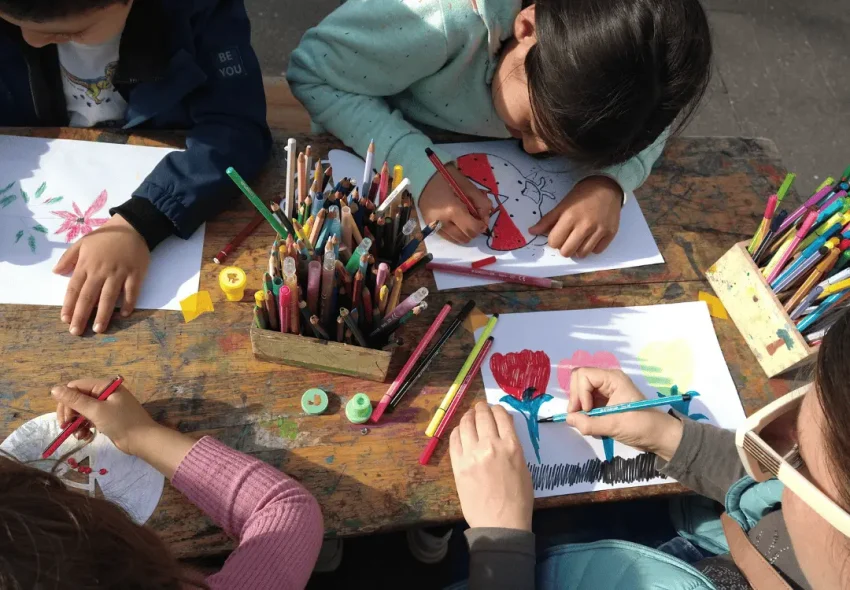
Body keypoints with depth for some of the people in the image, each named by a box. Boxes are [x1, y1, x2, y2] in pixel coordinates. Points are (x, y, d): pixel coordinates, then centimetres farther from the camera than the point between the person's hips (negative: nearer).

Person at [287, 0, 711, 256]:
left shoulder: (623, 47, -26)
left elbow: (656, 120, -9)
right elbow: (312, 75, -30)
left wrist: (610, 182, -32)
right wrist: (419, 169, -42)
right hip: (377, 157, -5)